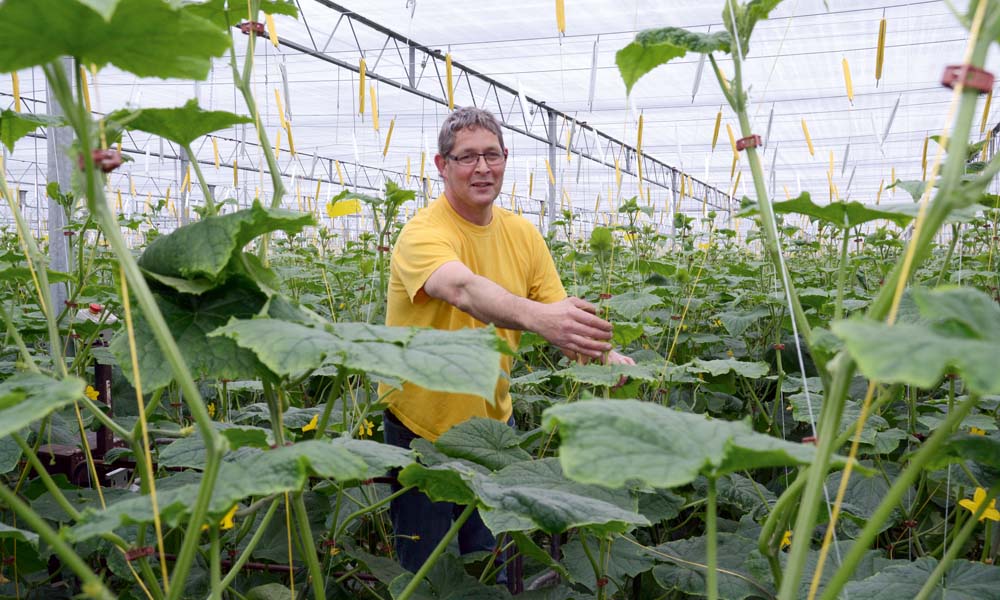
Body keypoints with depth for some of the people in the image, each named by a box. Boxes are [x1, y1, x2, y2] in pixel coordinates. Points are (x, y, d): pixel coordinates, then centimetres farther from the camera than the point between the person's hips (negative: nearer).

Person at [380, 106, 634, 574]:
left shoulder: (522, 233, -1)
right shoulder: (424, 233, -20)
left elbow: (559, 315, -1)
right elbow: (463, 289, -41)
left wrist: (603, 353, -21)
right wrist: (535, 314, -59)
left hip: (494, 418, 5)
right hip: (421, 426, -5)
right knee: (425, 569, 10)